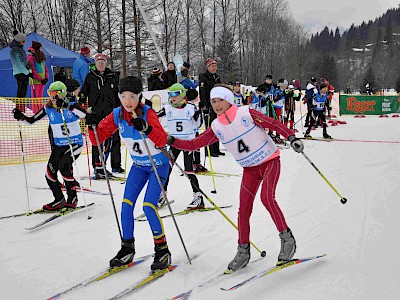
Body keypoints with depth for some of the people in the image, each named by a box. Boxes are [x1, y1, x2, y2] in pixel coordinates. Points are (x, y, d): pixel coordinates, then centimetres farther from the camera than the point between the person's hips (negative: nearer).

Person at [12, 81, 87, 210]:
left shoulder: (72, 106, -12)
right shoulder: (48, 109, 0)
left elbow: (83, 114, -33)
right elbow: (31, 120, 4)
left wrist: (66, 106, -42)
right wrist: (21, 117, -15)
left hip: (75, 143, -6)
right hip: (59, 145, 6)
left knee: (63, 166, -26)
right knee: (50, 173, -1)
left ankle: (72, 197, -8)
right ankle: (59, 200, 20)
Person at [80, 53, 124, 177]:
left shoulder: (111, 76, 13)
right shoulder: (90, 77, 6)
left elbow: (117, 94, 18)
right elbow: (83, 92, 6)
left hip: (111, 111, 3)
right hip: (96, 112, -3)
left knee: (115, 138, 5)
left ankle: (116, 165, 17)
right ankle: (98, 167, -3)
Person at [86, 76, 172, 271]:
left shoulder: (148, 113, -25)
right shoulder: (117, 115, -10)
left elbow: (162, 140, -38)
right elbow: (99, 138, -9)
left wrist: (146, 128, -55)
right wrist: (92, 126, -29)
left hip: (158, 164, -5)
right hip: (138, 165, 5)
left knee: (148, 206, -15)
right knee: (126, 204, -2)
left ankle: (162, 250, 1)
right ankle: (127, 248, 14)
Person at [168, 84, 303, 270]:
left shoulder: (246, 113, -14)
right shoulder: (216, 128, -3)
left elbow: (273, 124, -11)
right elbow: (193, 144, -2)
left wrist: (292, 138, -21)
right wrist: (172, 141, -15)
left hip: (270, 161, -4)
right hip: (250, 169, 4)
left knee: (267, 198, -22)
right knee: (244, 209, -1)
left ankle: (287, 239, -5)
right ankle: (243, 251, 12)